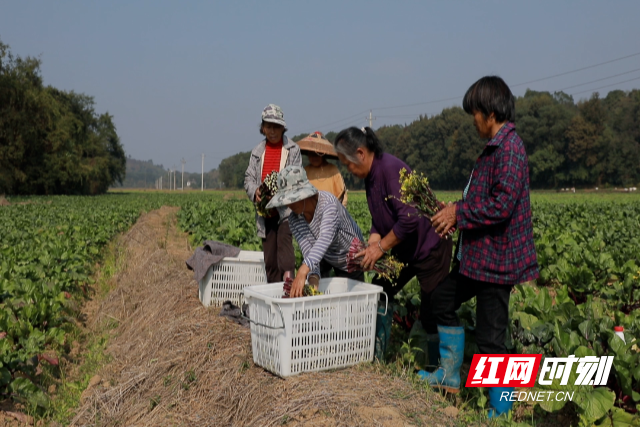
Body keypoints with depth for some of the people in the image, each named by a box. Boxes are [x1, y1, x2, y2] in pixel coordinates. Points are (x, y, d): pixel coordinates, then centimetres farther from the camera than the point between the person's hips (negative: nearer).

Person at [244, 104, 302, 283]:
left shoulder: (293, 149, 3)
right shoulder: (257, 151, 15)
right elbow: (249, 178, 11)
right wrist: (255, 191, -12)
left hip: (286, 209, -4)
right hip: (265, 212, 5)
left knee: (285, 257, -17)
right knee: (270, 261, 9)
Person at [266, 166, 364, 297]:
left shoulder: (328, 203, -35)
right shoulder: (294, 219, -17)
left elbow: (325, 238, -51)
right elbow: (308, 251, -26)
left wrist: (303, 271, -65)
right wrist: (313, 279, -47)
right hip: (328, 260, 5)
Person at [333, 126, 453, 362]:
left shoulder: (391, 168, -25)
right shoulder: (371, 174, 4)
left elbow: (409, 218, -31)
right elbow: (379, 218, 10)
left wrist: (381, 247, -23)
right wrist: (373, 241, -9)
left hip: (429, 248, -9)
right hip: (403, 248, 9)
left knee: (431, 312, -4)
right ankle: (375, 358, 17)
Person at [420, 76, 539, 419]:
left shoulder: (509, 148, -20)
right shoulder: (495, 147, 12)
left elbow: (502, 205, -27)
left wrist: (459, 213, -16)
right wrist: (456, 214, 5)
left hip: (496, 259, -11)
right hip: (477, 255, 11)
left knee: (490, 337, -2)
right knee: (443, 300, 22)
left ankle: (500, 414, 14)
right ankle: (449, 376, 35)